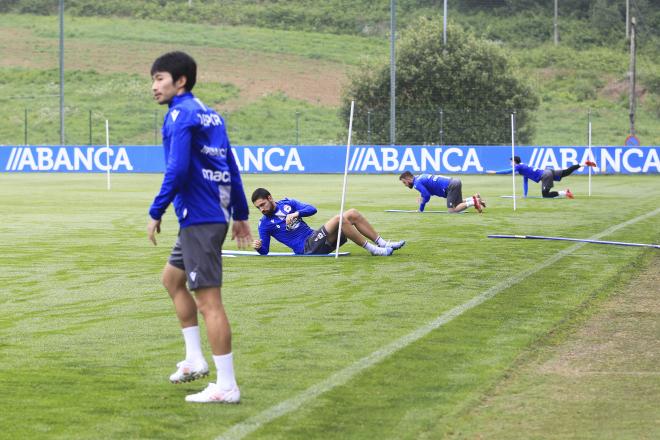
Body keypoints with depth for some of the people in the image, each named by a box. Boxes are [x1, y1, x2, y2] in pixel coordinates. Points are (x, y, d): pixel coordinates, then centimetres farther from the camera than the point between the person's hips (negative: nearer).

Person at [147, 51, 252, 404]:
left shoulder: (181, 115, -12)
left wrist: (156, 213, -13)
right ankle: (195, 360, 24)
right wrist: (240, 215, 21)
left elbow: (177, 170, -21)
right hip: (215, 214, 10)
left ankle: (226, 386, -6)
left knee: (208, 301, -7)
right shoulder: (210, 115, 15)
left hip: (198, 219, -10)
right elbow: (231, 167, 18)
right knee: (172, 278, 25)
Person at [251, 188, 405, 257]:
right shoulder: (265, 223, 2)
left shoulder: (287, 203, 14)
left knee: (352, 214, -5)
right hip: (307, 248, -7)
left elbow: (312, 209, 5)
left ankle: (383, 244, -5)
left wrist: (296, 214, -14)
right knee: (339, 219, -28)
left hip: (315, 237, 7)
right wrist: (258, 246, -23)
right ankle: (373, 250, -25)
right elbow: (264, 251, 0)